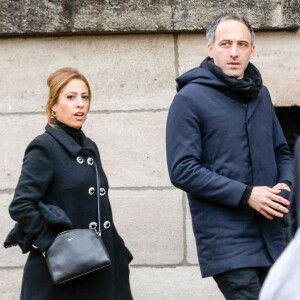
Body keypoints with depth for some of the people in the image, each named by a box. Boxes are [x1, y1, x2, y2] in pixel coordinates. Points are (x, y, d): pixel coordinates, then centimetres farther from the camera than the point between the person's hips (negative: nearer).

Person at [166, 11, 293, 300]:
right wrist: (246, 195, -16)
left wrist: (285, 185, 0)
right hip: (226, 241, -6)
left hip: (271, 238, 6)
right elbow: (182, 171, -12)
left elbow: (281, 152, 23)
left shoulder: (261, 95, 14)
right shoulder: (189, 99, -6)